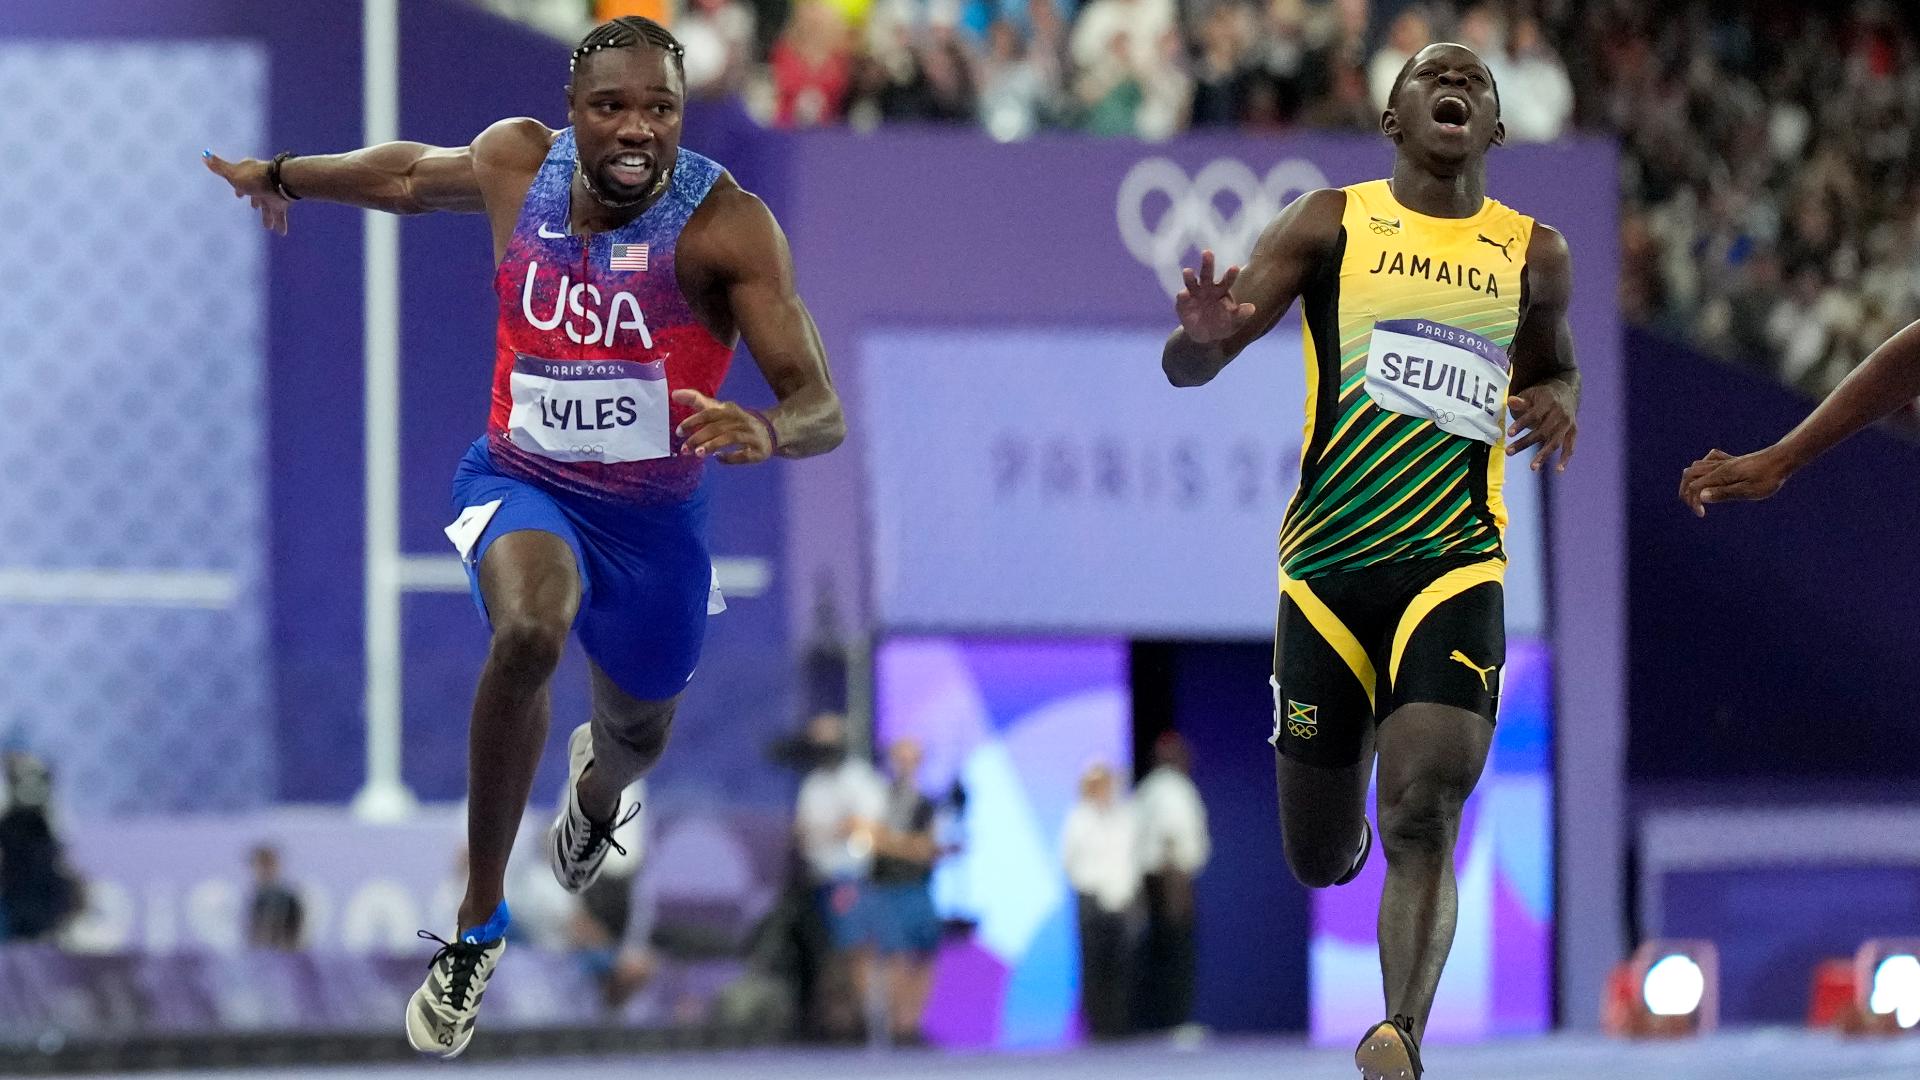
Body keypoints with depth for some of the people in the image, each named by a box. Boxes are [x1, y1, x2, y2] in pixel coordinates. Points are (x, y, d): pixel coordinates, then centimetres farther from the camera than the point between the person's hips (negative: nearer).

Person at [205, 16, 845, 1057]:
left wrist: (766, 431, -52)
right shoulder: (516, 163, -14)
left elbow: (822, 409, -29)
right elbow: (411, 173, 11)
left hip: (655, 514, 0)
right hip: (522, 481, 0)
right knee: (528, 632, -35)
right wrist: (277, 175, 27)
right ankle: (478, 924, -20)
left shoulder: (724, 222, -24)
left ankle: (594, 786, 68)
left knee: (636, 736, 24)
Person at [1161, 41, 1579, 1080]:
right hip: (1327, 562, 0)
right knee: (1321, 859, 9)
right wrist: (1206, 332, -28)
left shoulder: (1534, 255, 11)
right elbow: (1184, 368, -2)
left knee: (1423, 818, -22)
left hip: (1454, 564, 0)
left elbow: (1551, 365, 32)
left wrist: (1556, 403, 6)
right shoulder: (1329, 224, 4)